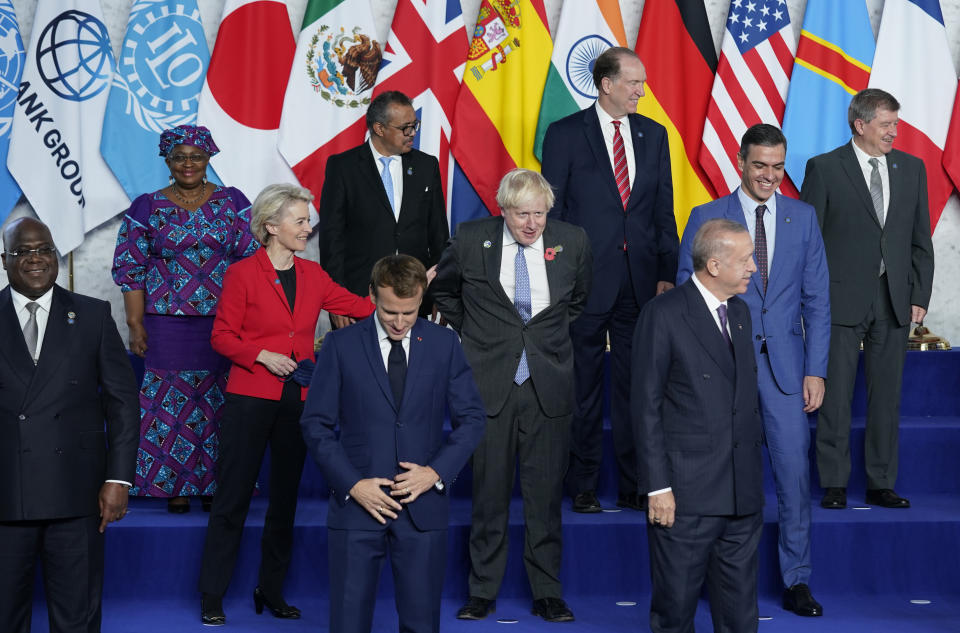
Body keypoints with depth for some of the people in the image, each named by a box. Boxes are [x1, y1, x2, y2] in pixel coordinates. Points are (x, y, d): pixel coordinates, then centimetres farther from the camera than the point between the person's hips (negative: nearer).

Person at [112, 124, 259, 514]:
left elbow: (252, 259, 5)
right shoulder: (147, 207, 5)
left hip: (224, 322, 1)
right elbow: (130, 269, 3)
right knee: (171, 401, 0)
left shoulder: (232, 202, 6)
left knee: (219, 402, 1)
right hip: (167, 323, 0)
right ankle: (176, 487, 10)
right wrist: (136, 325, -4)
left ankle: (216, 485, 12)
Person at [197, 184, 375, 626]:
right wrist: (262, 355, -16)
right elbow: (222, 336, -3)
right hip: (250, 399, -5)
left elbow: (362, 307, 7)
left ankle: (271, 591, 22)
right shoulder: (242, 274, -4)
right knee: (233, 495, -1)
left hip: (297, 401, 5)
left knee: (285, 498, 10)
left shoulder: (313, 275, 9)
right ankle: (212, 596, 8)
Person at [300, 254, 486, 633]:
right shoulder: (340, 346, -1)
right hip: (357, 504, -1)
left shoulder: (444, 344, 4)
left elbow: (471, 417, 7)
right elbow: (316, 424, 0)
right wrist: (352, 484, -10)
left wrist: (437, 472, -8)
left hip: (423, 507, 1)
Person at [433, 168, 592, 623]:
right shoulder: (470, 240, -3)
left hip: (548, 385, 1)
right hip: (489, 384, -1)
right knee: (489, 491, 4)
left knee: (546, 493, 5)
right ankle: (482, 591, 16)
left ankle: (547, 594, 15)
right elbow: (443, 290, 16)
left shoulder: (572, 241, 1)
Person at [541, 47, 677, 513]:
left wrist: (667, 273, 4)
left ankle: (633, 485, 15)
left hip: (640, 279, 3)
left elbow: (663, 210, 11)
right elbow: (551, 209, -1)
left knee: (634, 386, 7)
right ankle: (583, 486, 14)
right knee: (584, 387, 5)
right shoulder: (565, 134, -2)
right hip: (585, 278, -3)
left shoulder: (653, 135, 10)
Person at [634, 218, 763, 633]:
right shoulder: (663, 314, -8)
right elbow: (646, 407, -9)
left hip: (742, 492, 6)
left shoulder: (740, 311, 14)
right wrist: (657, 486, -13)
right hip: (686, 493, -6)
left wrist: (753, 461, 13)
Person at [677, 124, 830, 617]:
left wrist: (816, 370, 0)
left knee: (794, 470, -2)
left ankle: (795, 582, 9)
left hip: (784, 363, 1)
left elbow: (817, 299, 8)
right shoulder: (706, 219, 2)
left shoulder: (803, 217, 9)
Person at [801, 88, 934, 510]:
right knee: (835, 395, -1)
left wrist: (920, 296, 5)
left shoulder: (912, 168, 10)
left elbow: (920, 239, 12)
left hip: (894, 301, 4)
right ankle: (834, 485, 7)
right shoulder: (824, 168, -2)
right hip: (842, 300, -4)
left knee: (887, 396, 7)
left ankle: (881, 484, 16)